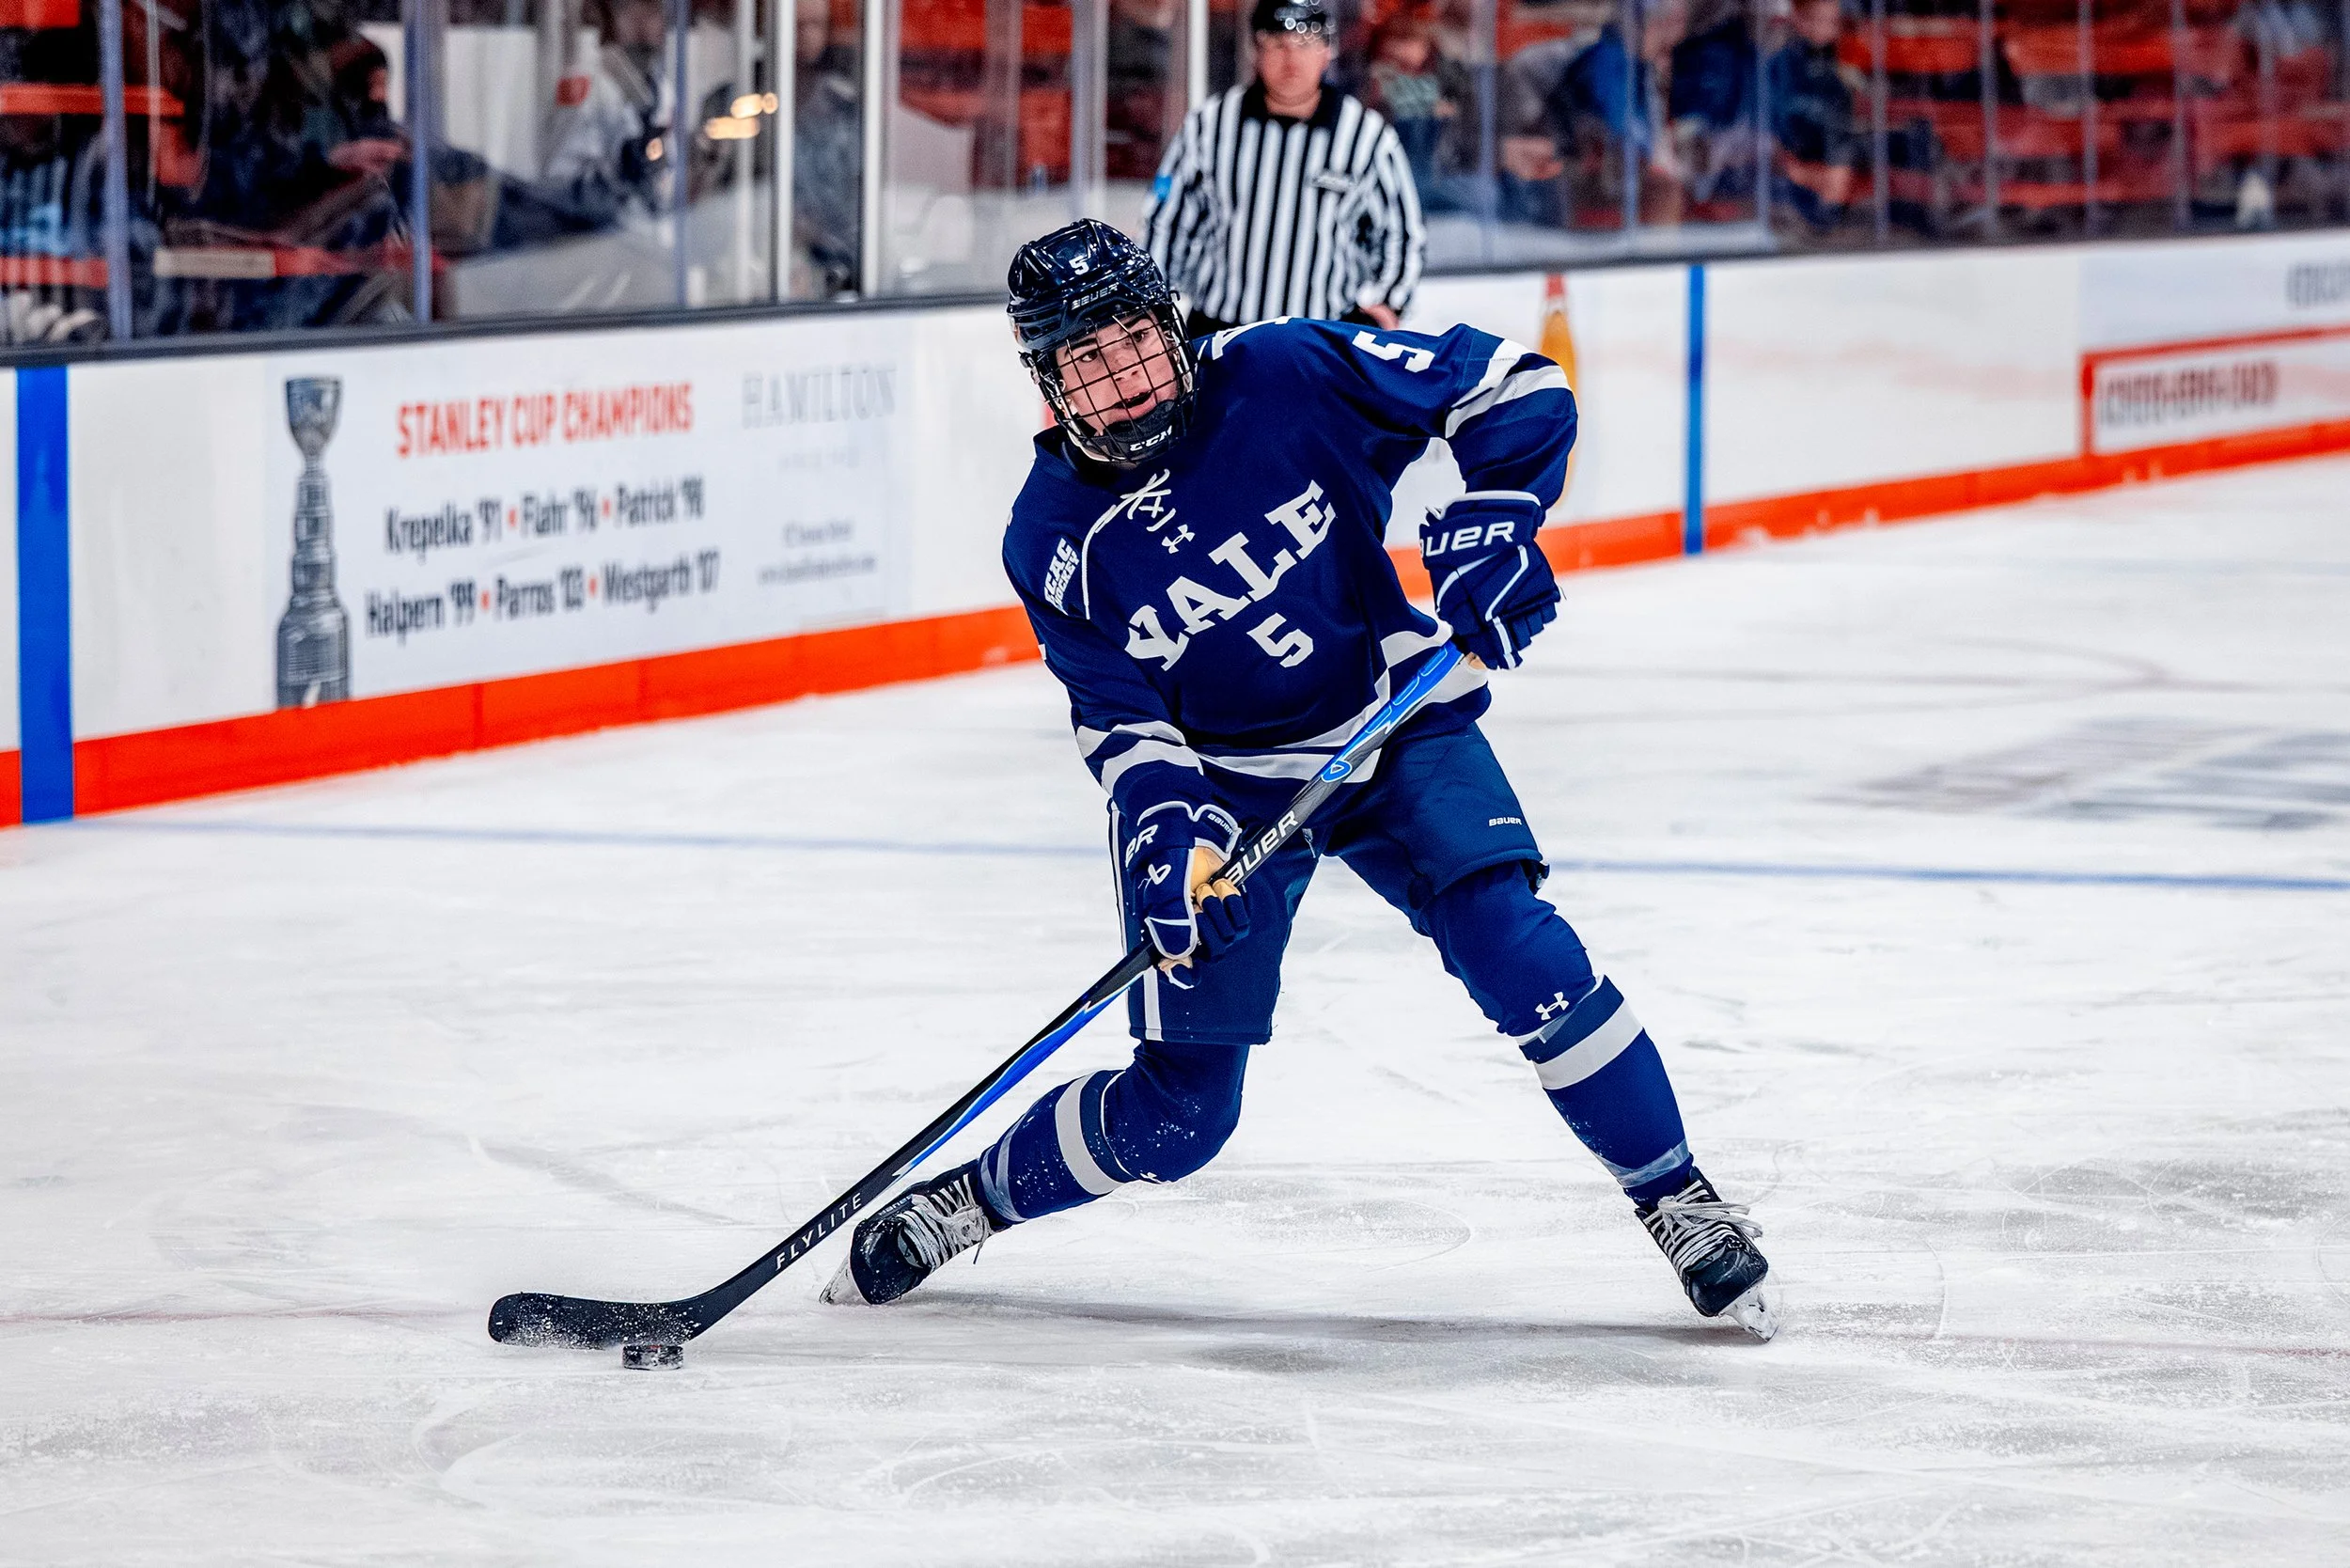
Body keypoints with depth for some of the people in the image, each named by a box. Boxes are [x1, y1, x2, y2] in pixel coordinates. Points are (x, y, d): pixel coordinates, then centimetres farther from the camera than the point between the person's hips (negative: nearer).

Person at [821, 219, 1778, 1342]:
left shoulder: (1286, 378, -20)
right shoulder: (1053, 540, -14)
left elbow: (1507, 387, -13)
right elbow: (1119, 719, -9)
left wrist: (1490, 528, -25)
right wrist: (1164, 832, -27)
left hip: (1394, 722, 0)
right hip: (1218, 784, 0)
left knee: (1511, 946, -23)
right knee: (1177, 1113, -2)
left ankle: (1678, 1203, -7)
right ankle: (965, 1199, 24)